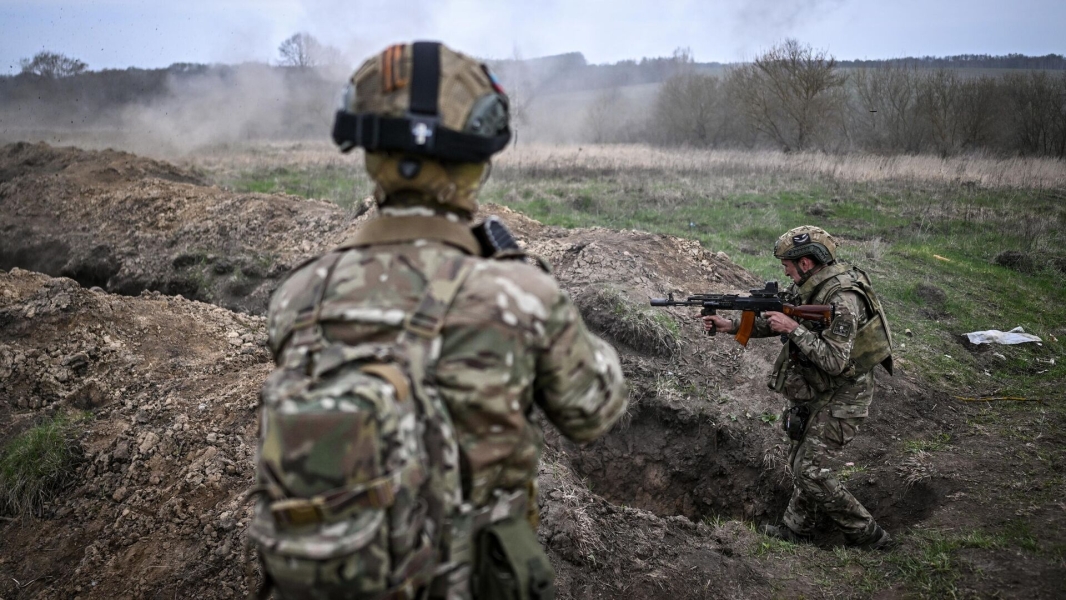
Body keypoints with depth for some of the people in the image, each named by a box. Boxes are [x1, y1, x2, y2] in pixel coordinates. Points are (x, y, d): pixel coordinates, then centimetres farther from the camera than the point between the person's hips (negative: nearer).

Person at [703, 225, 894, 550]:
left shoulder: (843, 298, -28)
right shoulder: (810, 287, 1)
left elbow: (834, 361, -33)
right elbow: (774, 323, 14)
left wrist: (793, 328, -28)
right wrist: (728, 324, 5)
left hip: (841, 395, -9)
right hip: (815, 390, 9)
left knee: (813, 471, -8)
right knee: (800, 459, 17)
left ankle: (866, 536, 7)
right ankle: (796, 528, 33)